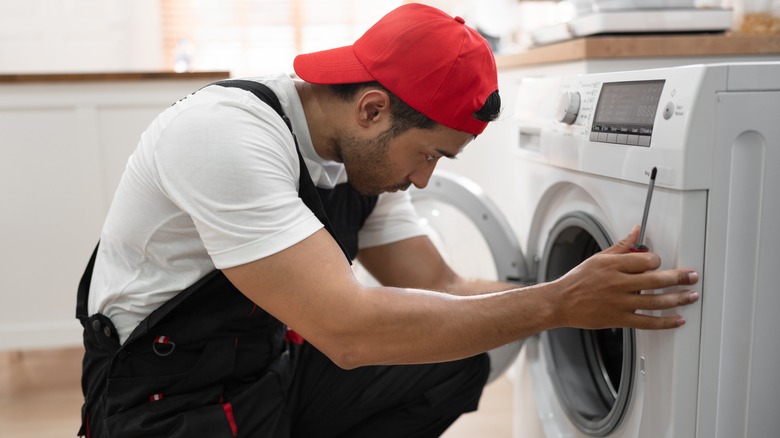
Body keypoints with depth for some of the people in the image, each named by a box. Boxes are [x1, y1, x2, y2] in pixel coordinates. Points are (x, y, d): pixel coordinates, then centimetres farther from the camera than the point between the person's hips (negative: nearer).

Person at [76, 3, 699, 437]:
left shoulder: (366, 156, -2)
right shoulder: (228, 132, -27)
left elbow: (440, 288, 2)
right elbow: (349, 330, -34)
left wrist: (587, 291, -8)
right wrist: (557, 303, -28)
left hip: (274, 364, 8)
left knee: (460, 359, -2)